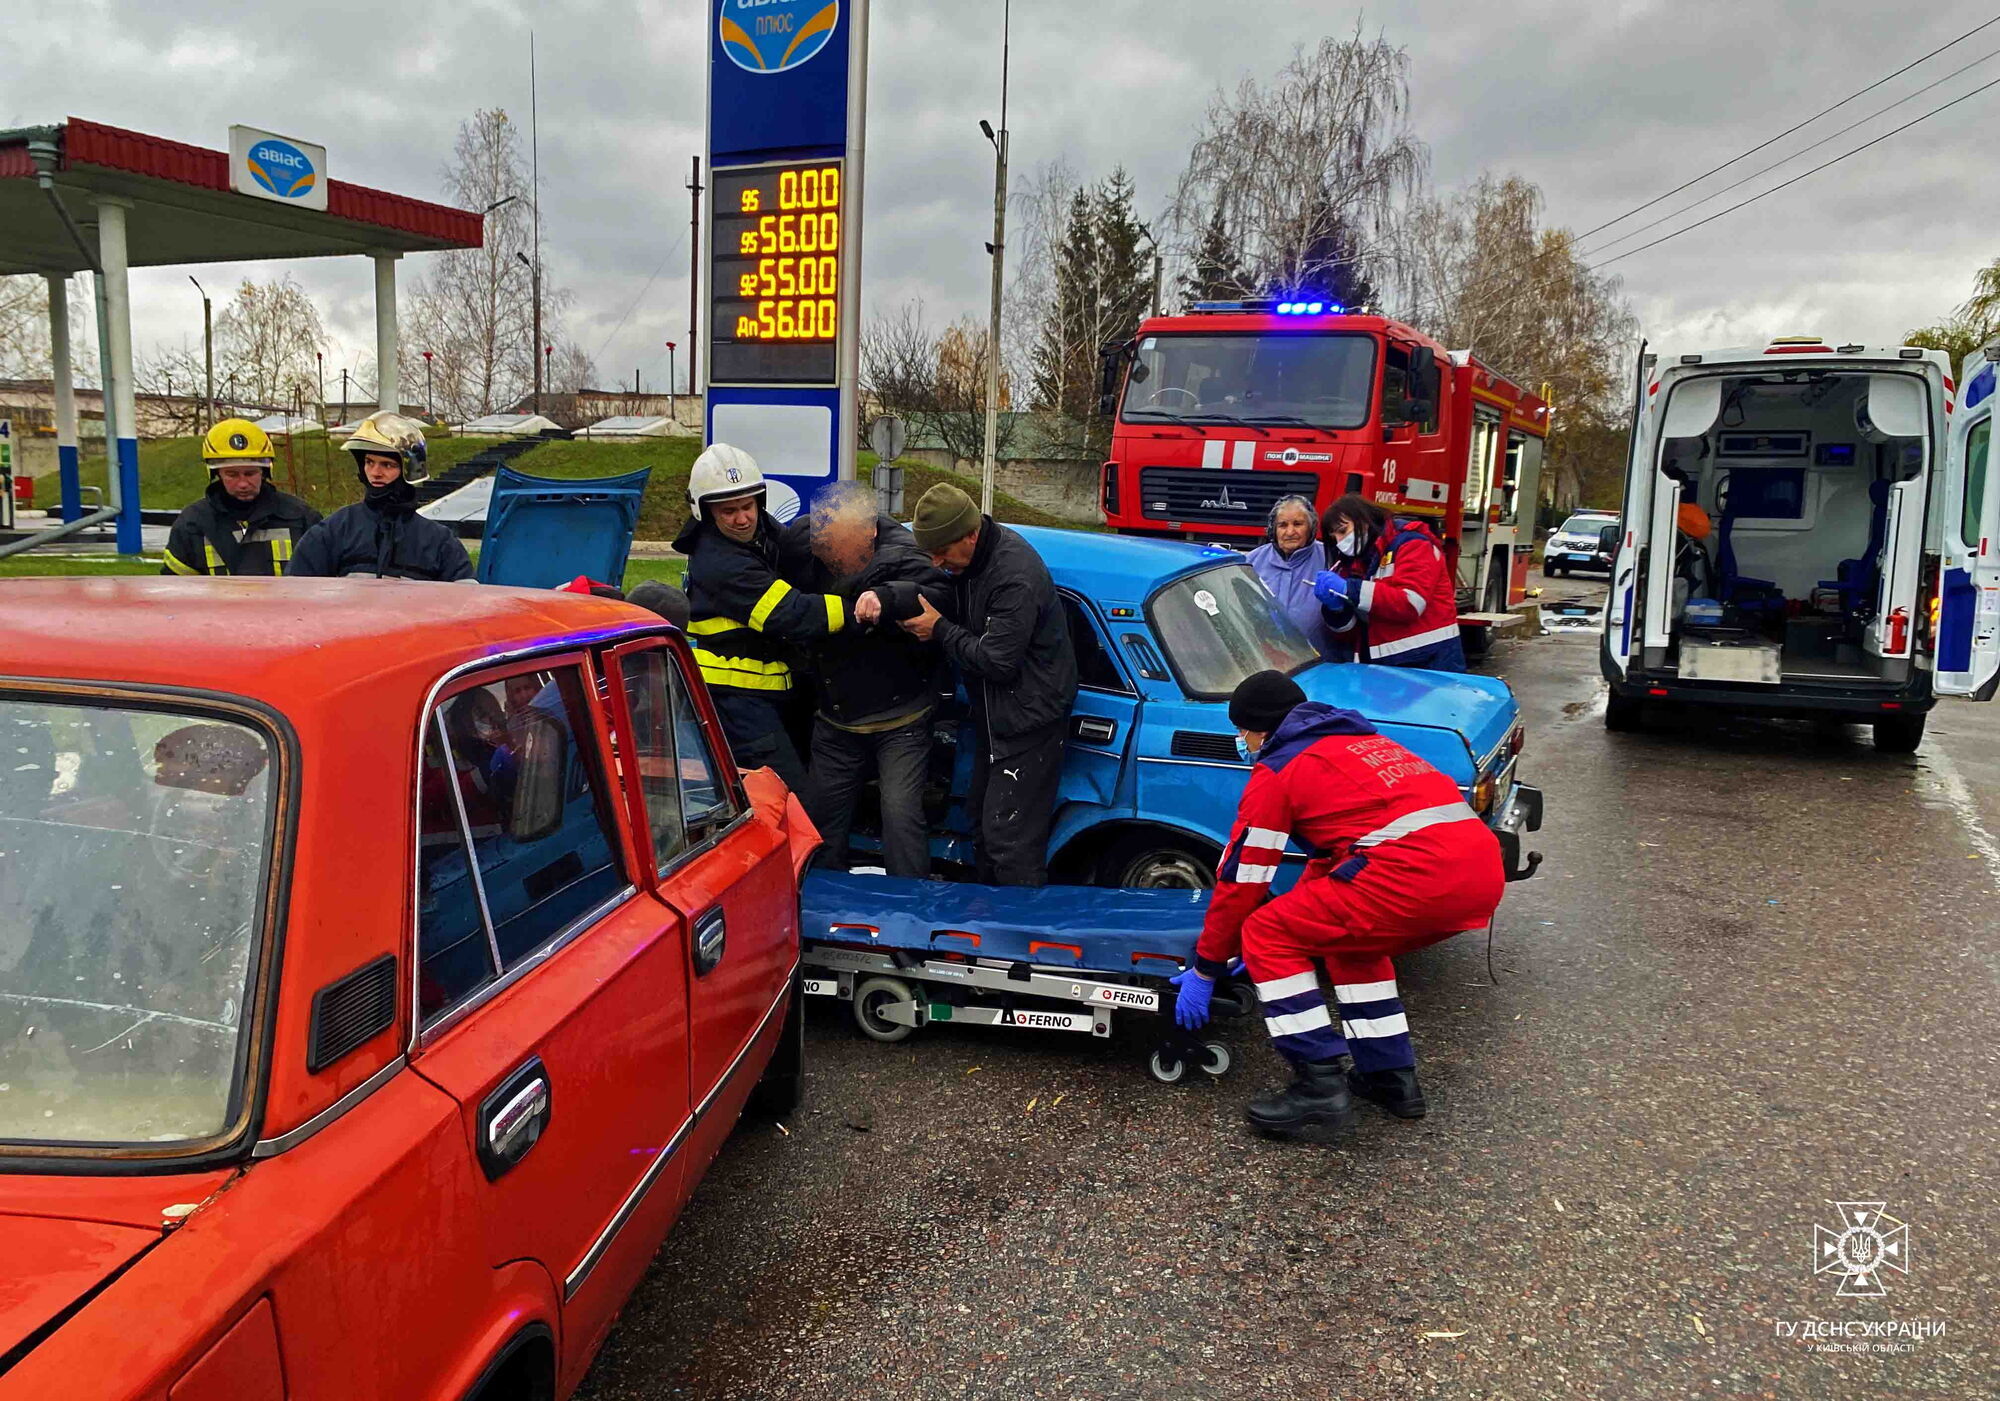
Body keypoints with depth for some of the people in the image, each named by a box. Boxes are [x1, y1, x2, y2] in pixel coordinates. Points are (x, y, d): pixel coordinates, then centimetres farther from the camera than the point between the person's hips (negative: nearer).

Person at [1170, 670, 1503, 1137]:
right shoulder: (1358, 738, 32)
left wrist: (1205, 971, 20)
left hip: (1417, 873, -9)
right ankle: (1391, 1076, 28)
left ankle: (1322, 1083, 0)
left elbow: (1239, 881, 10)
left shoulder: (1277, 770, 8)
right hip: (1485, 872, 9)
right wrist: (1303, 922, 46)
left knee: (1266, 936, 5)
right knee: (1351, 937, 31)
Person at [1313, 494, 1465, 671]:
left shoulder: (1411, 544, -4)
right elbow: (1348, 635, 11)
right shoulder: (1353, 565, 13)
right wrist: (1336, 609, -10)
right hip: (1381, 669, 6)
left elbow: (1411, 603, -19)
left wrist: (1351, 590, -20)